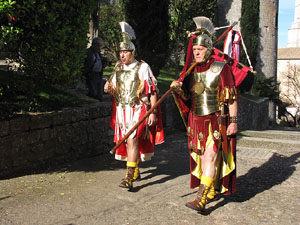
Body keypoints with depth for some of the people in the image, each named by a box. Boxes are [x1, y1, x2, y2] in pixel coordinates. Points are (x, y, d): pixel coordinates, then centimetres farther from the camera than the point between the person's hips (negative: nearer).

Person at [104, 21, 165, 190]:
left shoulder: (143, 67, -8)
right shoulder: (118, 67, 10)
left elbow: (152, 91, -9)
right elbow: (114, 89, 19)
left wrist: (153, 112, -14)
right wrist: (109, 87, -5)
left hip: (138, 110, -6)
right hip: (122, 110, 7)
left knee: (132, 140, -16)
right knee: (127, 141, 14)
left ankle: (129, 178, -14)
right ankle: (136, 171, 33)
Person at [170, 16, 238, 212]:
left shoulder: (221, 69, -8)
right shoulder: (191, 71, 8)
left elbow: (231, 98, -9)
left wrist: (233, 121, -13)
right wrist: (179, 90, -9)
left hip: (216, 121, -6)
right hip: (196, 122, 6)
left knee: (210, 157, -10)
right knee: (201, 156, 12)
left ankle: (201, 198, -11)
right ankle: (212, 190, 29)